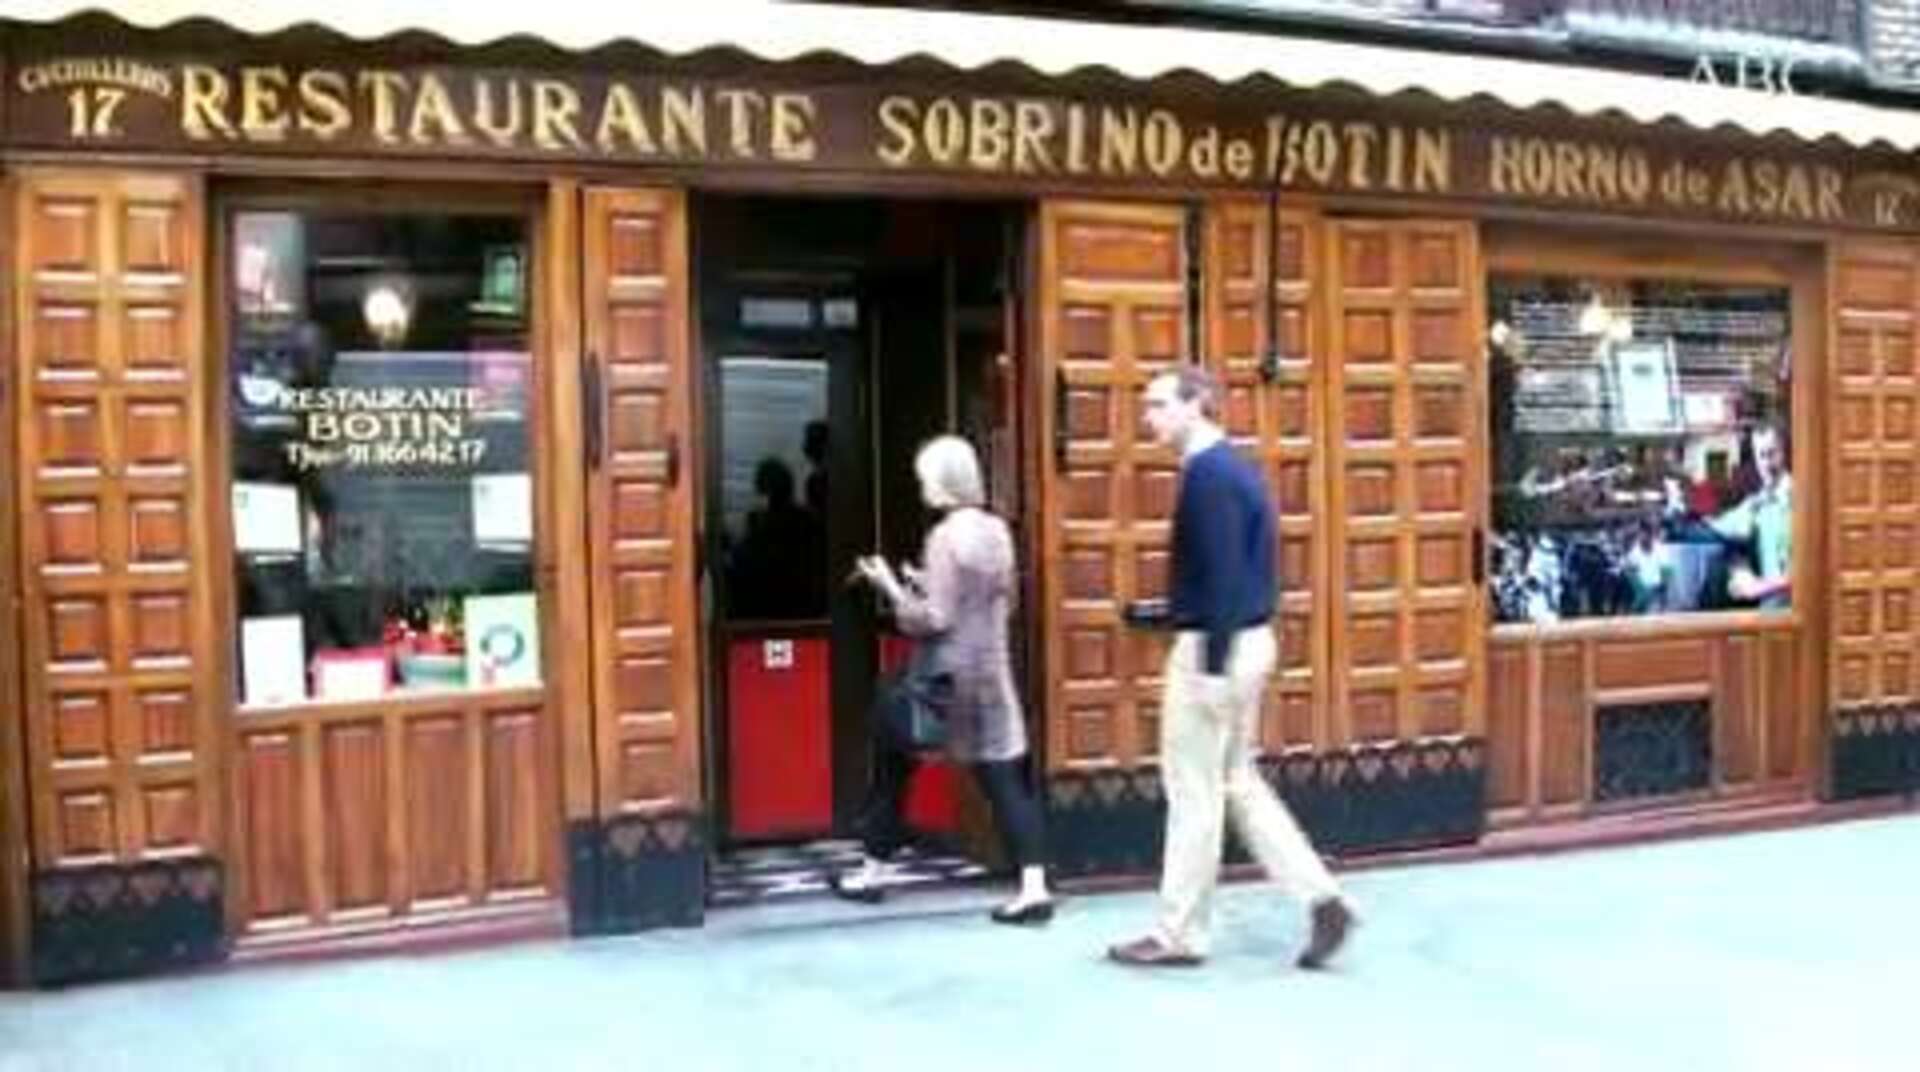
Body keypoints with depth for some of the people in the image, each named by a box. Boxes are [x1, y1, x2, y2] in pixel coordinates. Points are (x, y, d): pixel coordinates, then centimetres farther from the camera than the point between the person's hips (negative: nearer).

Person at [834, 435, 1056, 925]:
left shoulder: (945, 537, -15)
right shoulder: (997, 531, 7)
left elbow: (935, 619, -18)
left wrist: (891, 587, -7)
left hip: (946, 674, -6)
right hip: (991, 673, 6)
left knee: (893, 761, 13)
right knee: (1005, 778, 3)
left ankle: (872, 873, 24)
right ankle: (1034, 888, -7)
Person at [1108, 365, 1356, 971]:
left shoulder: (1208, 472, -16)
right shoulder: (1229, 467, 14)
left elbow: (1222, 573, -22)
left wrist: (1212, 665, -22)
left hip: (1214, 646, -10)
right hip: (1246, 640, 10)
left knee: (1194, 791, 0)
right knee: (1235, 781, 16)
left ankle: (1180, 935, 10)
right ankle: (1320, 897, 14)